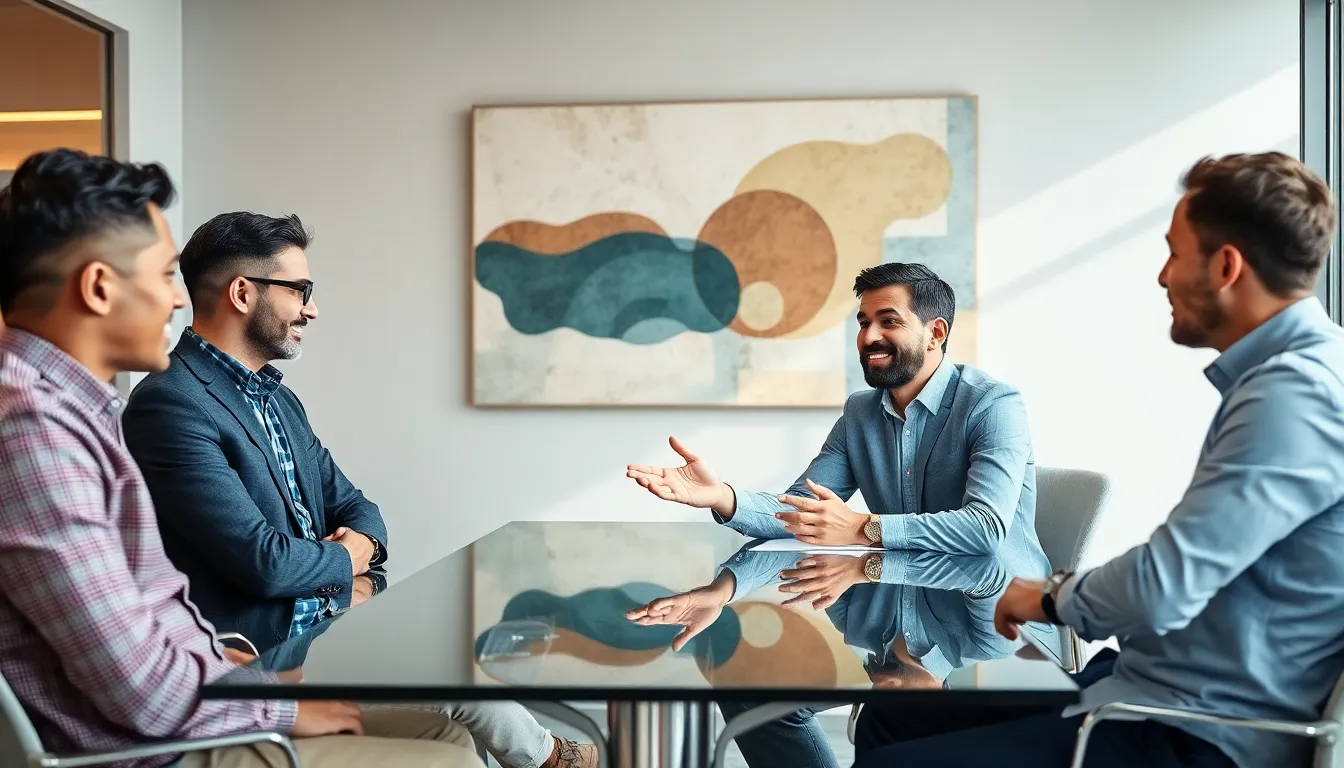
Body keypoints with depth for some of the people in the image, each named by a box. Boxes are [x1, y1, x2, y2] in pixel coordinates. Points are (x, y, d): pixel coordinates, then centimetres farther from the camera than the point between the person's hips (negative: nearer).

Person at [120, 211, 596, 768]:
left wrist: (362, 542, -7)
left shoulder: (277, 398, 12)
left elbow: (352, 505, 17)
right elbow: (265, 563, -25)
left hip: (329, 613, 8)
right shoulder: (170, 404, -19)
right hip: (262, 652, -8)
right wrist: (346, 563, -5)